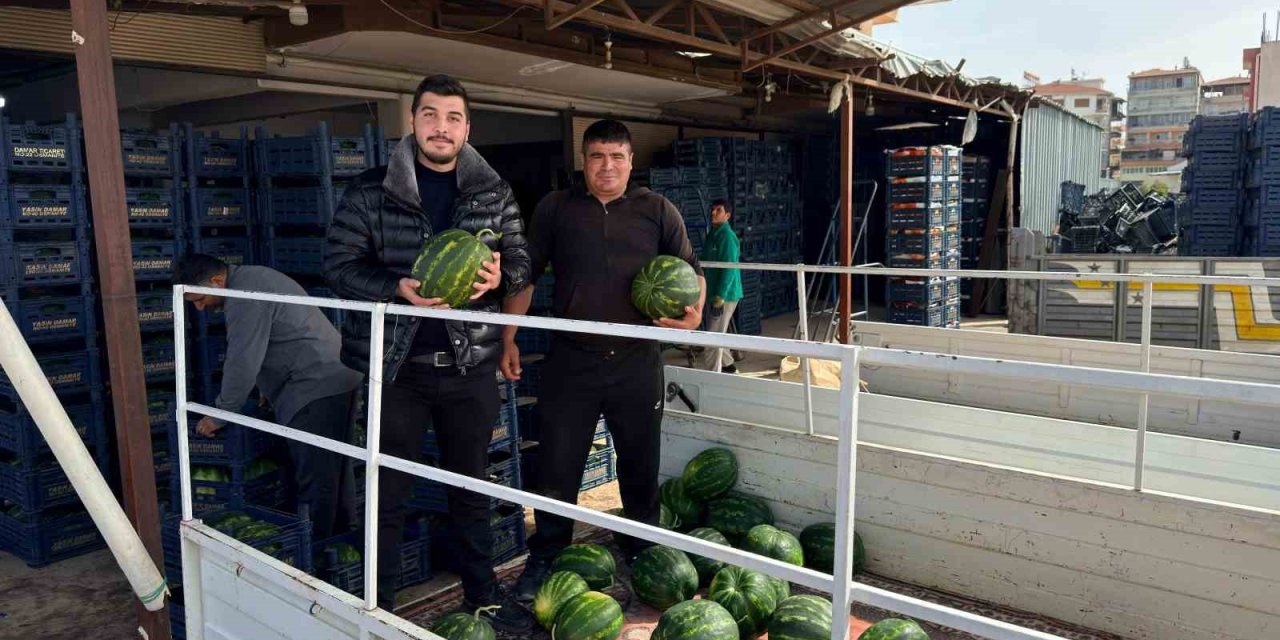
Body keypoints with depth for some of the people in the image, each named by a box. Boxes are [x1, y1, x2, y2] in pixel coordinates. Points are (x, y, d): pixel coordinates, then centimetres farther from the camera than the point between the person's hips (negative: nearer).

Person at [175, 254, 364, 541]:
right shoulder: (253, 279, 19)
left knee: (316, 478, -6)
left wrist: (219, 415, -6)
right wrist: (268, 386, 26)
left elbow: (242, 363, -16)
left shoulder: (245, 295, -14)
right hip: (339, 378, 11)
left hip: (315, 389, -11)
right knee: (335, 471, 17)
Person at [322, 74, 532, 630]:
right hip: (396, 364, -2)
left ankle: (482, 593, 34)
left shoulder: (493, 193, 6)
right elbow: (339, 262, -4)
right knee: (388, 492, 8)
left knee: (472, 485, 16)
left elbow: (521, 259, 7)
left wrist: (500, 275, -17)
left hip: (470, 365, 3)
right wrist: (398, 288, -22)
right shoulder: (372, 191, -2)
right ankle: (380, 606, 26)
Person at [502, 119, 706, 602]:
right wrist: (508, 339, 4)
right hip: (570, 361, 0)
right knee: (556, 468, 6)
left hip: (637, 363, 1)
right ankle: (544, 562, 24)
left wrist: (694, 310, -12)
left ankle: (643, 555, 34)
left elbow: (691, 270, 9)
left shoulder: (657, 210, 6)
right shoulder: (555, 209, 6)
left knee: (640, 466, 14)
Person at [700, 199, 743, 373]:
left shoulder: (727, 236, -15)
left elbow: (729, 268, -21)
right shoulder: (713, 234, 13)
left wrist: (720, 297, -24)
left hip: (725, 294, -9)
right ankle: (728, 367, 34)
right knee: (716, 335, 19)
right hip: (715, 293, 9)